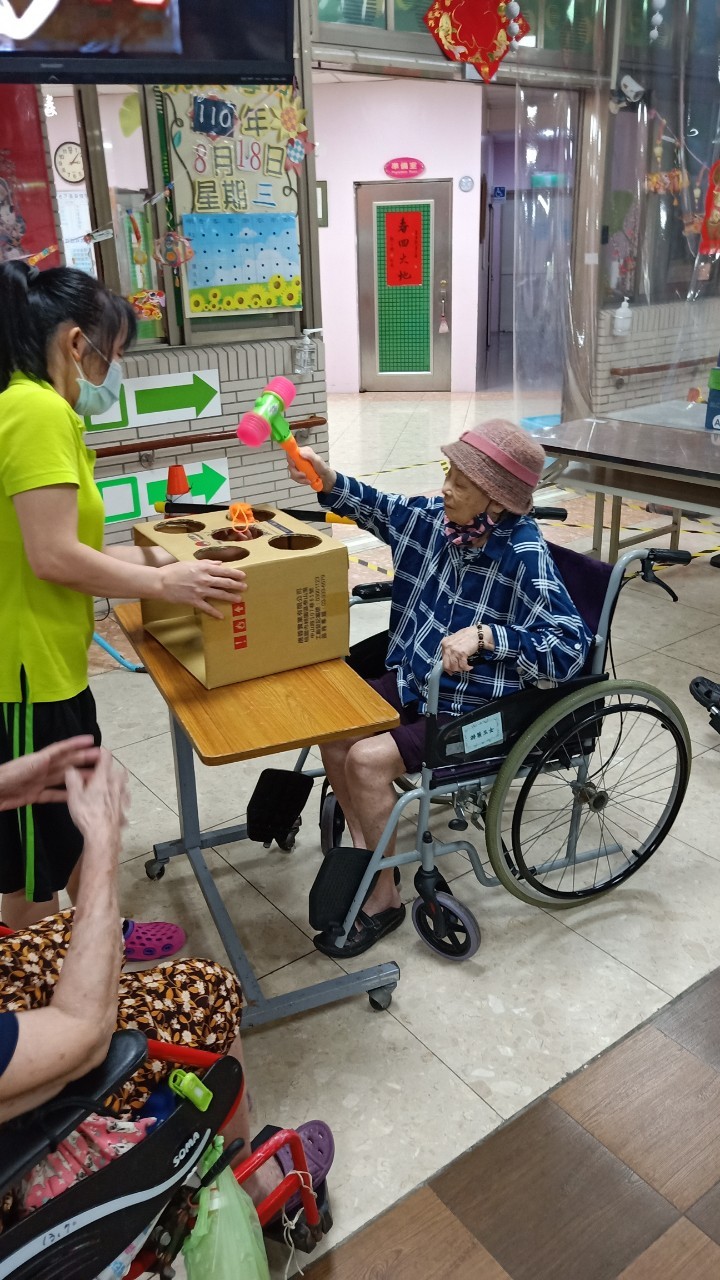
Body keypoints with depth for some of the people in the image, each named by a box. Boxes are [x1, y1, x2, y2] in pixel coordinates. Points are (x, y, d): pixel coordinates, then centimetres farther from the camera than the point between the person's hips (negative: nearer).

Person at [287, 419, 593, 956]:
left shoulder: (524, 556, -25)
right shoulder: (440, 519, -6)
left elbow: (572, 647, -27)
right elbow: (380, 508, 10)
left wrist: (486, 634, -34)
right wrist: (327, 478, -6)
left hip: (477, 710, -8)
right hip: (417, 680, 8)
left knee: (367, 761, -19)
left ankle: (384, 897, 4)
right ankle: (363, 850, 17)